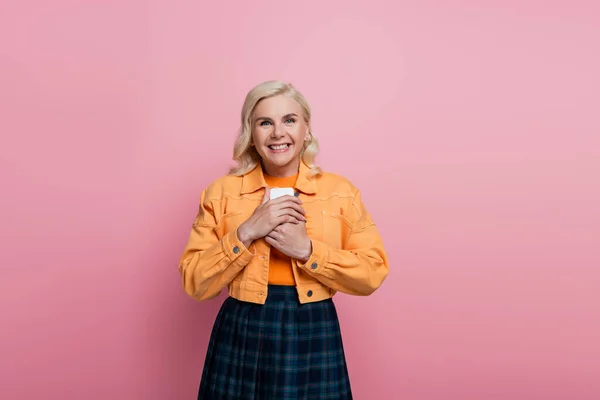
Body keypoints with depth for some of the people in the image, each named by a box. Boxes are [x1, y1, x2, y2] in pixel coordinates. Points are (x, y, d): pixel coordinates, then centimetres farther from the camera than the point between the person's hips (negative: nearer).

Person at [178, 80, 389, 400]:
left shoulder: (341, 191, -1)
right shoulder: (221, 192, -2)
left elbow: (372, 274, -4)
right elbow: (195, 283, -4)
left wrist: (306, 248, -17)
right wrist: (246, 232, -17)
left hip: (314, 337, 1)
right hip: (241, 337, 0)